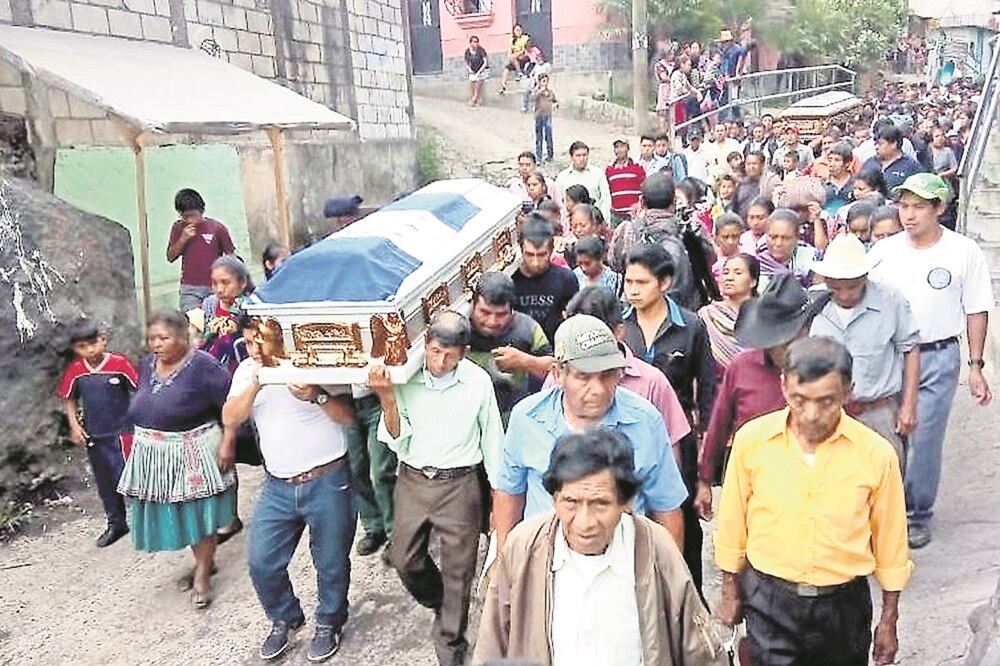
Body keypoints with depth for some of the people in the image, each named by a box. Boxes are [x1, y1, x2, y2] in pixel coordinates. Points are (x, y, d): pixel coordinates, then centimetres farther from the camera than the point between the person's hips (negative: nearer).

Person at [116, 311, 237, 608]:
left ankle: (203, 574, 17)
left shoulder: (201, 366, -17)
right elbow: (140, 408, 17)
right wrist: (141, 440, 17)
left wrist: (228, 444, -20)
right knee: (176, 514, 16)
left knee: (199, 514, 3)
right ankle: (203, 562, 34)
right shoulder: (148, 365, 5)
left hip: (192, 454, -7)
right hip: (154, 456, 7)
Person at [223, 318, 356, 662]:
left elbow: (348, 416, -10)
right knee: (261, 563, 5)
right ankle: (284, 619, 32)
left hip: (327, 483, -4)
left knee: (331, 563, 7)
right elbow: (230, 419, -6)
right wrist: (256, 382, -18)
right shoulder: (247, 370, 5)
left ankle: (329, 624, 32)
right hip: (277, 487, 4)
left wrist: (316, 396, -27)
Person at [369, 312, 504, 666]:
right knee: (404, 559, 13)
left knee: (458, 570, 6)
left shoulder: (478, 381, -12)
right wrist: (387, 399, -24)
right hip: (413, 480, 2)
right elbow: (397, 441, -7)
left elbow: (492, 441, -1)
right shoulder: (404, 378, -10)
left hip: (459, 484, -2)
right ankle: (440, 604, 45)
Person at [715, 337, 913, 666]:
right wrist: (730, 594, 8)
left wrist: (889, 620, 8)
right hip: (770, 602, -1)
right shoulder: (751, 439, -12)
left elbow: (890, 545, 1)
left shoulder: (876, 453, -12)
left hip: (843, 604, 1)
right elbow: (732, 524, 0)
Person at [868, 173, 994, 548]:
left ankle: (918, 515, 22)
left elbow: (976, 311, 0)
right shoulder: (883, 251, 1)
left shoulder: (964, 252, -4)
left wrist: (975, 367, -1)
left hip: (938, 358, -2)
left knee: (924, 441, 4)